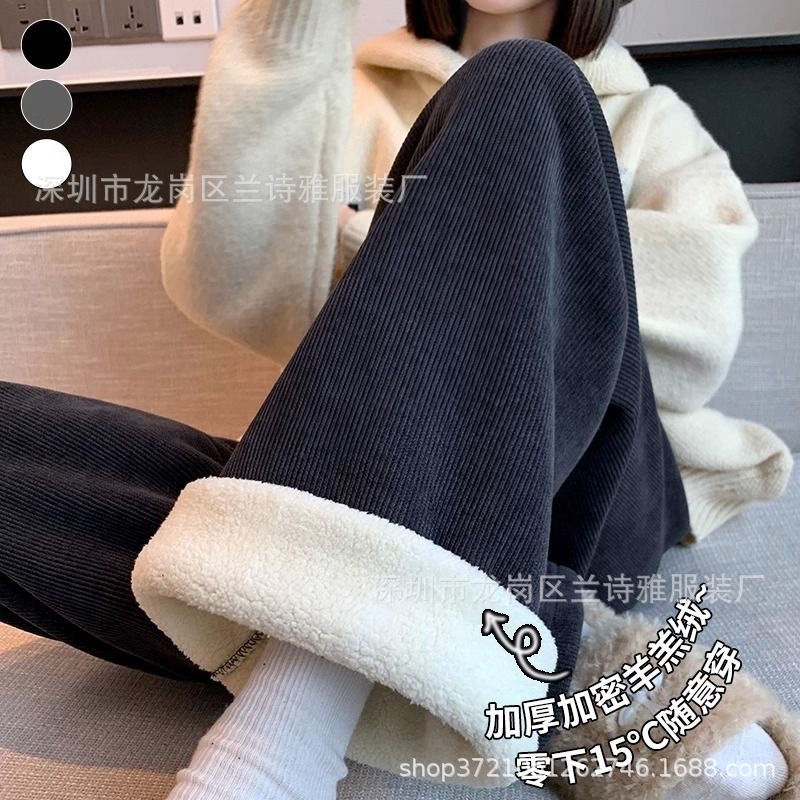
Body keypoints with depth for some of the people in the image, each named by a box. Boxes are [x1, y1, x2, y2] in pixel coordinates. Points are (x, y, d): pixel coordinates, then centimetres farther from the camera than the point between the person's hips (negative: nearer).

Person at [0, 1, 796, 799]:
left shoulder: (652, 121, 20)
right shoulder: (354, 97, 20)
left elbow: (698, 342, -2)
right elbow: (234, 291, -1)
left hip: (573, 504, 0)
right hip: (350, 503, 2)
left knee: (516, 94, -18)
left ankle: (290, 713, -31)